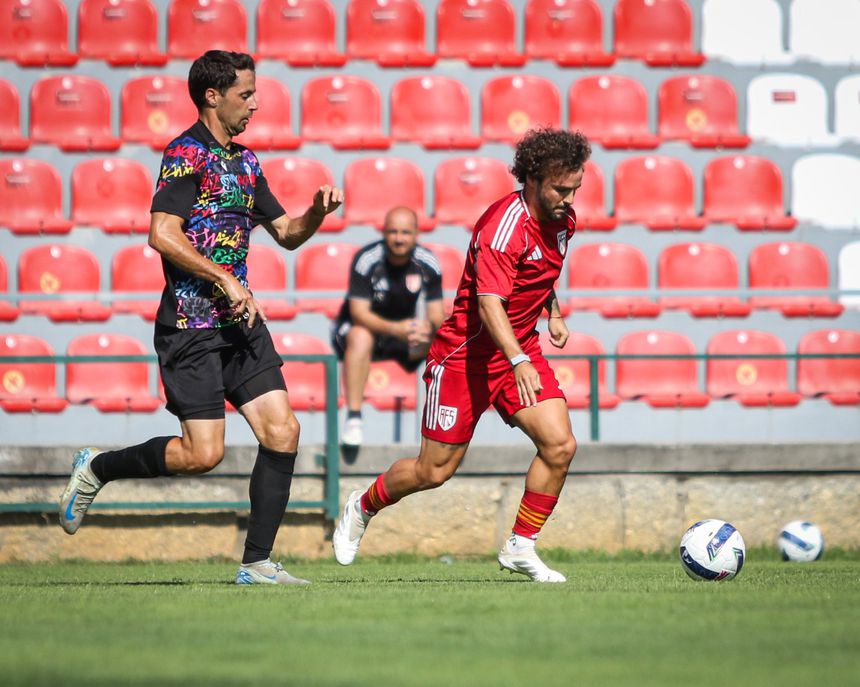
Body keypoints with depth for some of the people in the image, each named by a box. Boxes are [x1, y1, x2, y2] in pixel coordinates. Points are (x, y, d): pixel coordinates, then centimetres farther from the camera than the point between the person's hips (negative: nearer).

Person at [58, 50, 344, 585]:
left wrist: (317, 213, 6)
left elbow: (286, 234, 26)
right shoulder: (188, 154, -10)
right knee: (203, 453, -12)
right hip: (191, 325, -8)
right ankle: (97, 468, 12)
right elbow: (163, 235, -20)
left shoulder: (244, 161, 17)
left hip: (241, 321, 8)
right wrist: (227, 280, -20)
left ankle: (257, 562, 1)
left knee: (282, 430, -4)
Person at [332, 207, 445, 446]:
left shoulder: (428, 263, -10)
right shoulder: (367, 259, -22)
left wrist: (428, 327, -36)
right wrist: (396, 329, -44)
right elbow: (359, 313, -28)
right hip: (364, 326, -4)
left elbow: (437, 315, -10)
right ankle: (353, 418, -35)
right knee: (361, 337, -38)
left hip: (403, 330, 4)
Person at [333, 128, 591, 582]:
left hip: (521, 349, 7)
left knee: (560, 445, -12)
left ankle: (520, 548, 1)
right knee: (435, 471, 2)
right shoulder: (504, 225, -26)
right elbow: (489, 304, -36)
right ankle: (362, 508, 31)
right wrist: (518, 362, -48)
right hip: (465, 352, -7)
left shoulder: (561, 220, 1)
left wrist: (553, 312, 16)